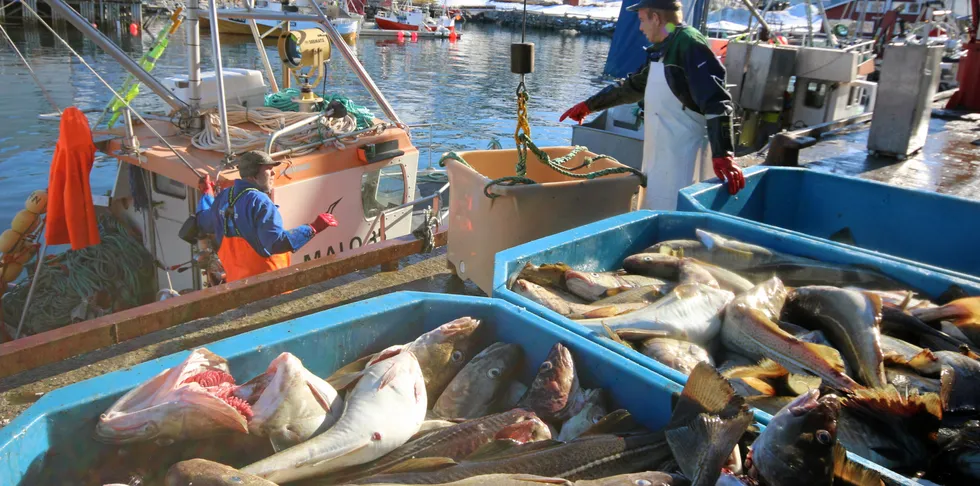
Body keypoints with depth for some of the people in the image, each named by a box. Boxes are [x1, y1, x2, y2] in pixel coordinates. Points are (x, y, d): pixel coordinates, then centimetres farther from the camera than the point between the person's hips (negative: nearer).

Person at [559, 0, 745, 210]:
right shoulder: (662, 49, 16)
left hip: (683, 157, -10)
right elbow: (633, 85, 29)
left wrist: (723, 154, -31)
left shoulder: (689, 43, -14)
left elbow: (715, 101, -23)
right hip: (660, 154, 10)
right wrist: (589, 105, 28)